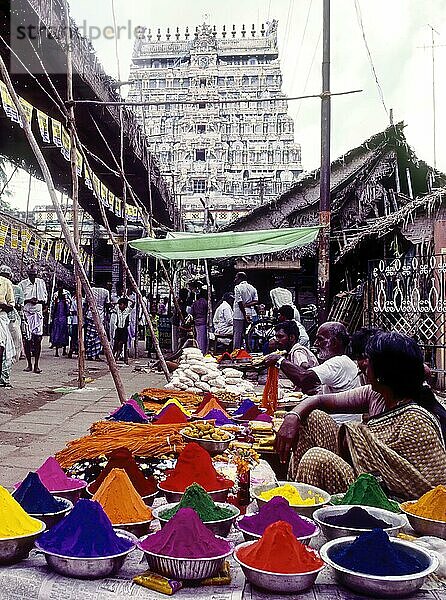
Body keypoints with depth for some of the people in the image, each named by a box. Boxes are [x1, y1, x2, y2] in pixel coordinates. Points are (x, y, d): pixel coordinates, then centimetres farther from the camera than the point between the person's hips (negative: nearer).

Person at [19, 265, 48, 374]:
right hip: (26, 313, -1)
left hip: (38, 312, 1)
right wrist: (29, 300, -15)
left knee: (38, 339, -5)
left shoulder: (41, 282, 11)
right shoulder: (22, 284, 3)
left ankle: (36, 365, 0)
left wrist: (38, 301, -3)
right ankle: (29, 364, 11)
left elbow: (45, 297, 17)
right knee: (27, 339, -1)